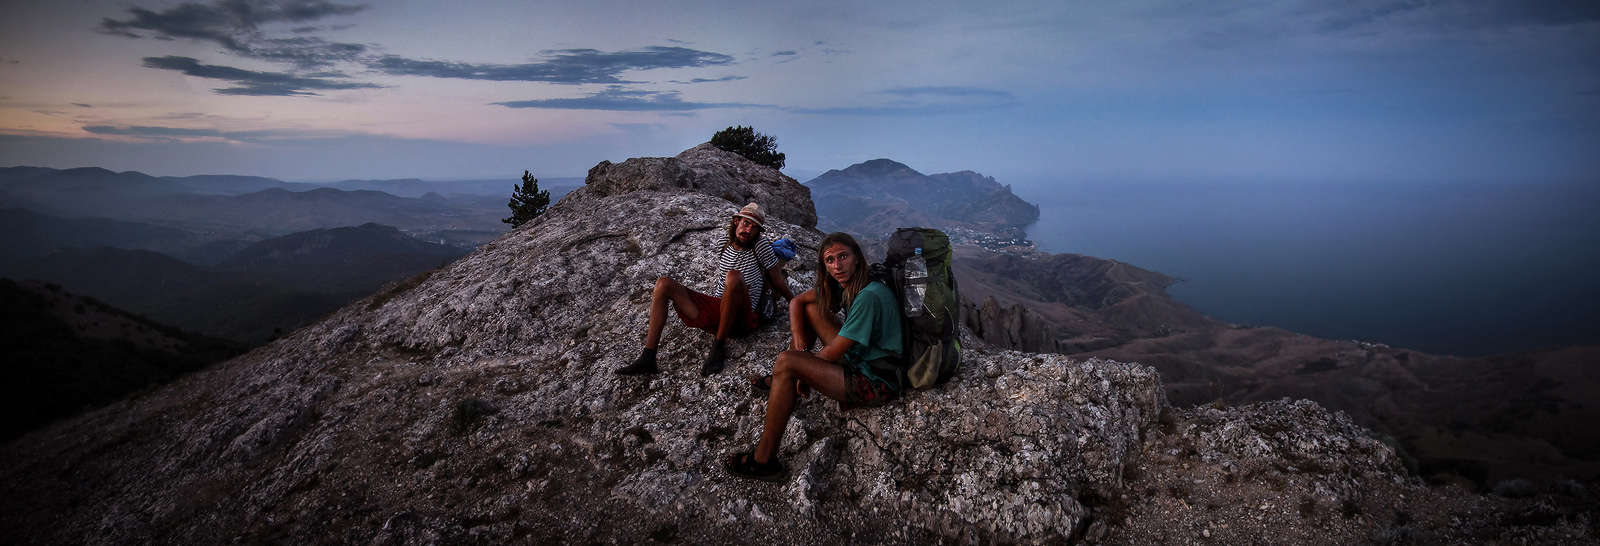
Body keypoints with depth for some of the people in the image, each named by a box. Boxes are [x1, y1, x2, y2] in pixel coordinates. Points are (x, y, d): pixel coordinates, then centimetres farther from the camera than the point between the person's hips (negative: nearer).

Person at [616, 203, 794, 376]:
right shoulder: (724, 245, 13)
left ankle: (719, 347, -22)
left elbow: (778, 281, 5)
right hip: (714, 313, 6)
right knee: (664, 284, -3)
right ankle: (648, 358, -11)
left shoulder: (761, 245, -2)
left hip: (740, 320, -6)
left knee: (734, 277, -36)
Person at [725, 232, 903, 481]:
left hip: (876, 385, -10)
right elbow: (796, 301, 13)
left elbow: (832, 354, -22)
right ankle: (782, 383, 23)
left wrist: (803, 364, -4)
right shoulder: (847, 283, 3)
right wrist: (800, 341, -3)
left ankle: (764, 460, -16)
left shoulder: (868, 296, -25)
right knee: (811, 308, 11)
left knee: (786, 362, -23)